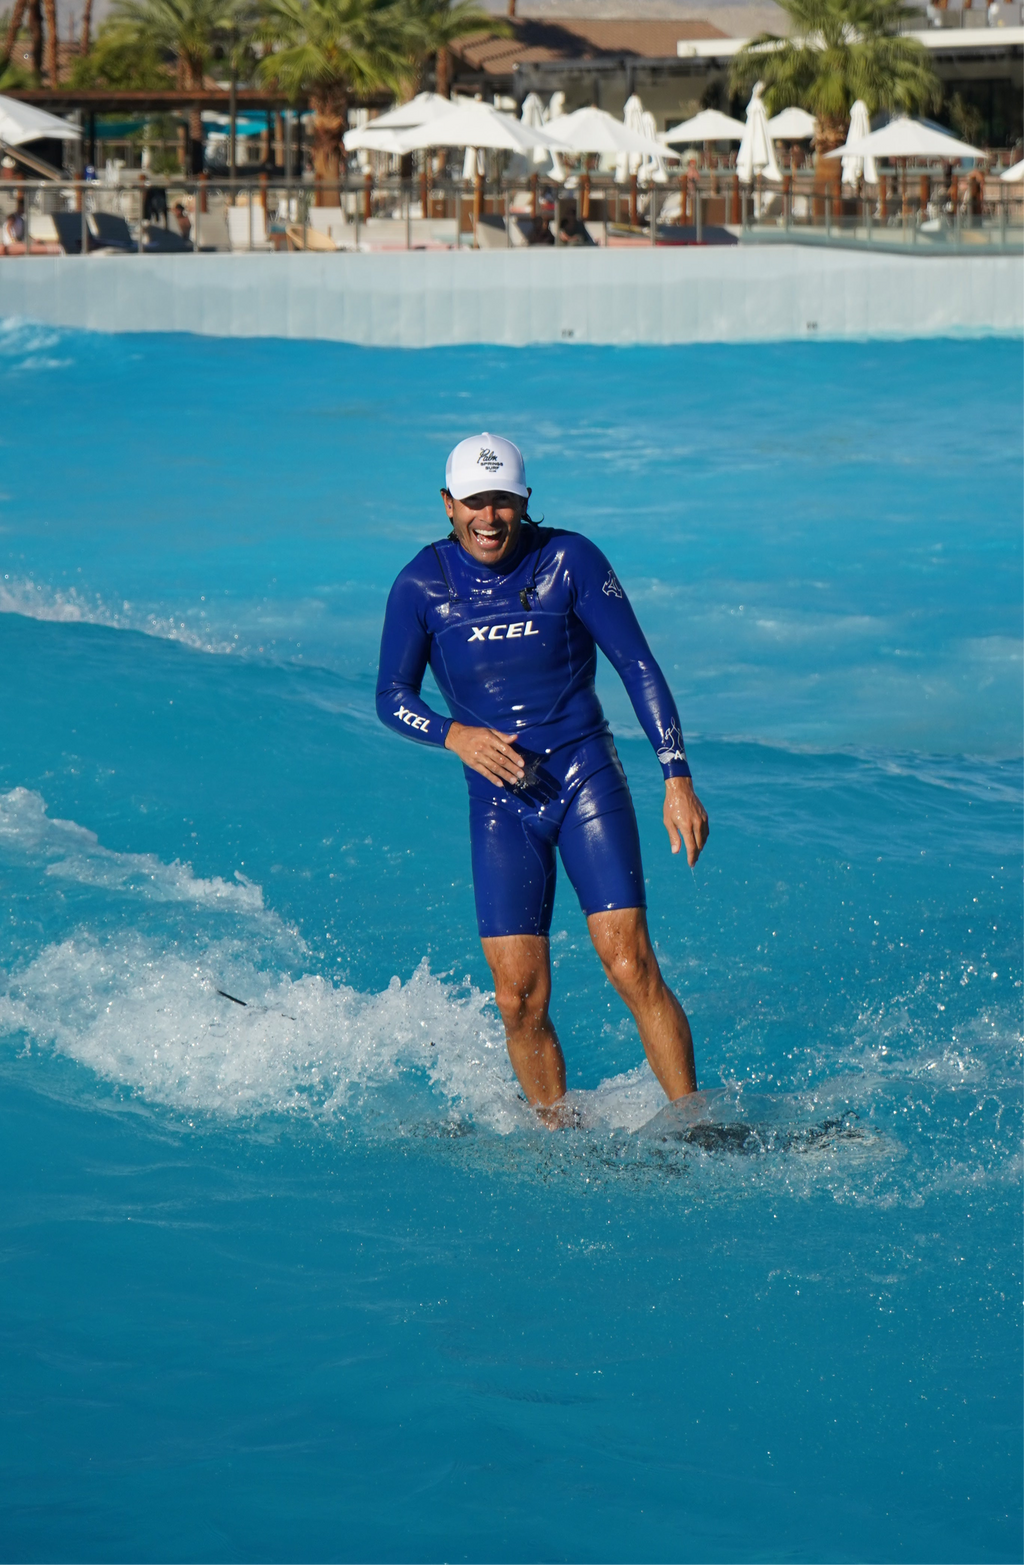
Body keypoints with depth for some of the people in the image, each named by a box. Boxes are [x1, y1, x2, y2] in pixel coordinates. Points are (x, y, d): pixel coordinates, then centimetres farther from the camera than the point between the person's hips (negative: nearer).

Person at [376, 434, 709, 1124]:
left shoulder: (569, 560, -5)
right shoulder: (422, 585, -1)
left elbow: (639, 667, -1)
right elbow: (393, 696, 7)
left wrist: (678, 778, -8)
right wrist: (455, 735, -14)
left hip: (586, 777, -1)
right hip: (499, 796, 2)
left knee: (632, 968, -15)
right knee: (520, 1000, -5)